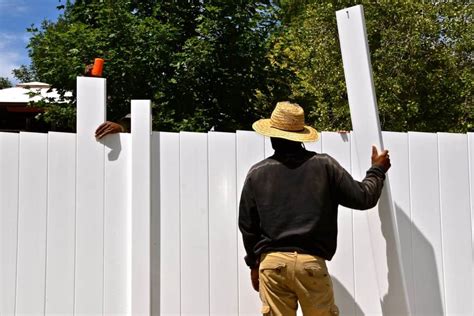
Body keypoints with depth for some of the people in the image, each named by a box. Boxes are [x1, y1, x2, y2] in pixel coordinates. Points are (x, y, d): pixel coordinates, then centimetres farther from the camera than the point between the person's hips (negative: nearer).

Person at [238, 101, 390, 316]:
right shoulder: (324, 165, 1)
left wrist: (254, 263, 23)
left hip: (271, 261, 1)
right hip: (312, 262, -1)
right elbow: (363, 197, 4)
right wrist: (377, 170, 23)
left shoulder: (257, 173, 5)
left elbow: (247, 225, 10)